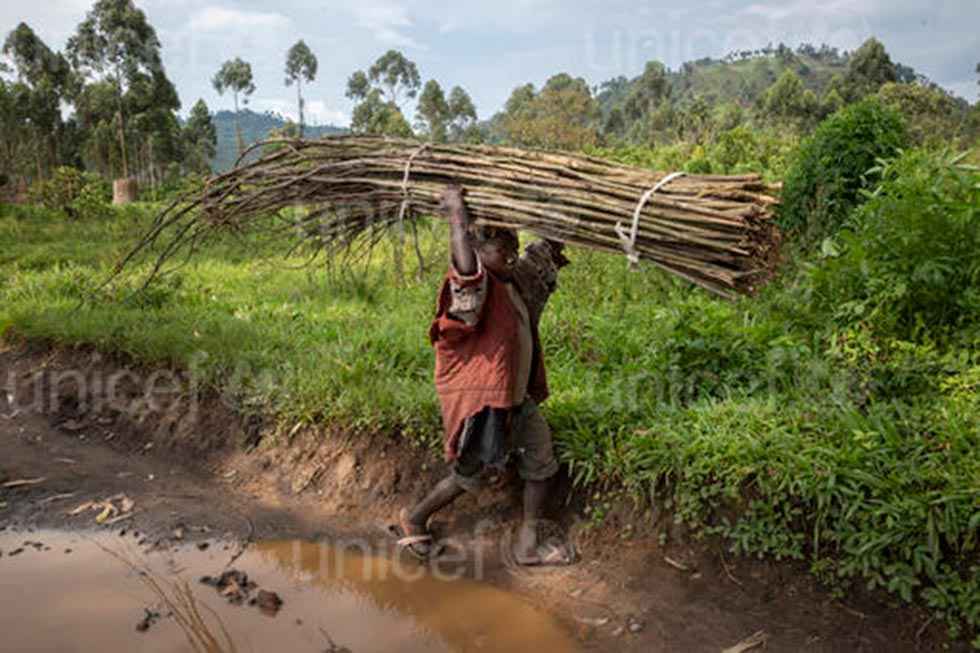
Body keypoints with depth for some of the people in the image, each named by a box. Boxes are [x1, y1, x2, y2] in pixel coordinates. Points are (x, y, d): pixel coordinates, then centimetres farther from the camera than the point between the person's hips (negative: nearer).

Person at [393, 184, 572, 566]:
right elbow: (465, 269, -44)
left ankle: (527, 546, 21)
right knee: (473, 473, 8)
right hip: (478, 398, -9)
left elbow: (547, 253, 21)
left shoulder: (515, 279, 6)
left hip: (515, 396, 9)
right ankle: (414, 520, 32)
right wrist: (457, 218, -35)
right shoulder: (474, 287, -21)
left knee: (542, 463, 8)